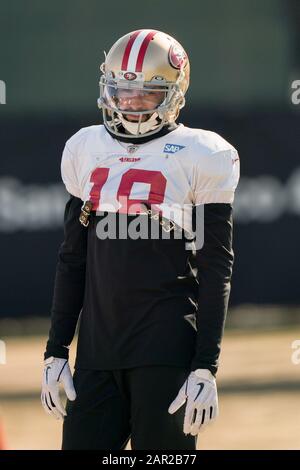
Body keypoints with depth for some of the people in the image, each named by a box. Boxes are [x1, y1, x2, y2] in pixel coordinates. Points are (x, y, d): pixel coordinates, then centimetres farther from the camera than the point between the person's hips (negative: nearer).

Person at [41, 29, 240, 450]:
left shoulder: (198, 157, -3)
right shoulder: (87, 151, 12)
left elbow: (216, 272, -4)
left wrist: (206, 368, -10)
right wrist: (56, 352, 12)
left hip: (168, 350, -5)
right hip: (97, 348, 5)